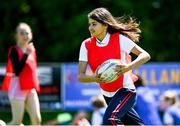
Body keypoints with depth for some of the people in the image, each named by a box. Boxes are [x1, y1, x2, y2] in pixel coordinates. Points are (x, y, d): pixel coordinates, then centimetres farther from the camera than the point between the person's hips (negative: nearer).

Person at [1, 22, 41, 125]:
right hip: (18, 88, -7)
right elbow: (16, 71, -22)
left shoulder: (31, 50, 12)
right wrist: (26, 54, -25)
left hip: (31, 89, 7)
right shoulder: (14, 50, -9)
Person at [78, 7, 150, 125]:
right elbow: (80, 76, -9)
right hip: (108, 95, 5)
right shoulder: (86, 45, -5)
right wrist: (95, 78, -31)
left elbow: (145, 56, -17)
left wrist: (128, 67, -35)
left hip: (125, 90, -5)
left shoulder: (119, 39, -15)